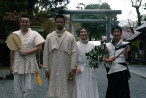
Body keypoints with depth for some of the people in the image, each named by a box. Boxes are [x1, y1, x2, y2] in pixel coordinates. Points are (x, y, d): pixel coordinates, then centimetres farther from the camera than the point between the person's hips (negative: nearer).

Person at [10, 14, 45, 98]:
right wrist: (11, 65, 6)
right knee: (18, 90, 6)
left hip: (29, 66, -2)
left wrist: (26, 52, -14)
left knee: (28, 89, 0)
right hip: (17, 65, 3)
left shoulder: (34, 34, 2)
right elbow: (12, 51, 10)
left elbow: (39, 47, -6)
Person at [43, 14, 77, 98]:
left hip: (66, 70, -1)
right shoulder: (49, 37, 9)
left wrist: (72, 69, -8)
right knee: (53, 91, 4)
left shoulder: (70, 37, 4)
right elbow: (46, 53, 7)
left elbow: (74, 53, -1)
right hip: (53, 70, 2)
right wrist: (46, 68, 1)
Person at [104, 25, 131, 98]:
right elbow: (105, 59, 9)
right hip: (111, 72, 2)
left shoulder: (125, 44, 2)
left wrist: (126, 53, -20)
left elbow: (128, 59, -1)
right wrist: (109, 60, -12)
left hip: (122, 72, -2)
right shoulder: (108, 45, 10)